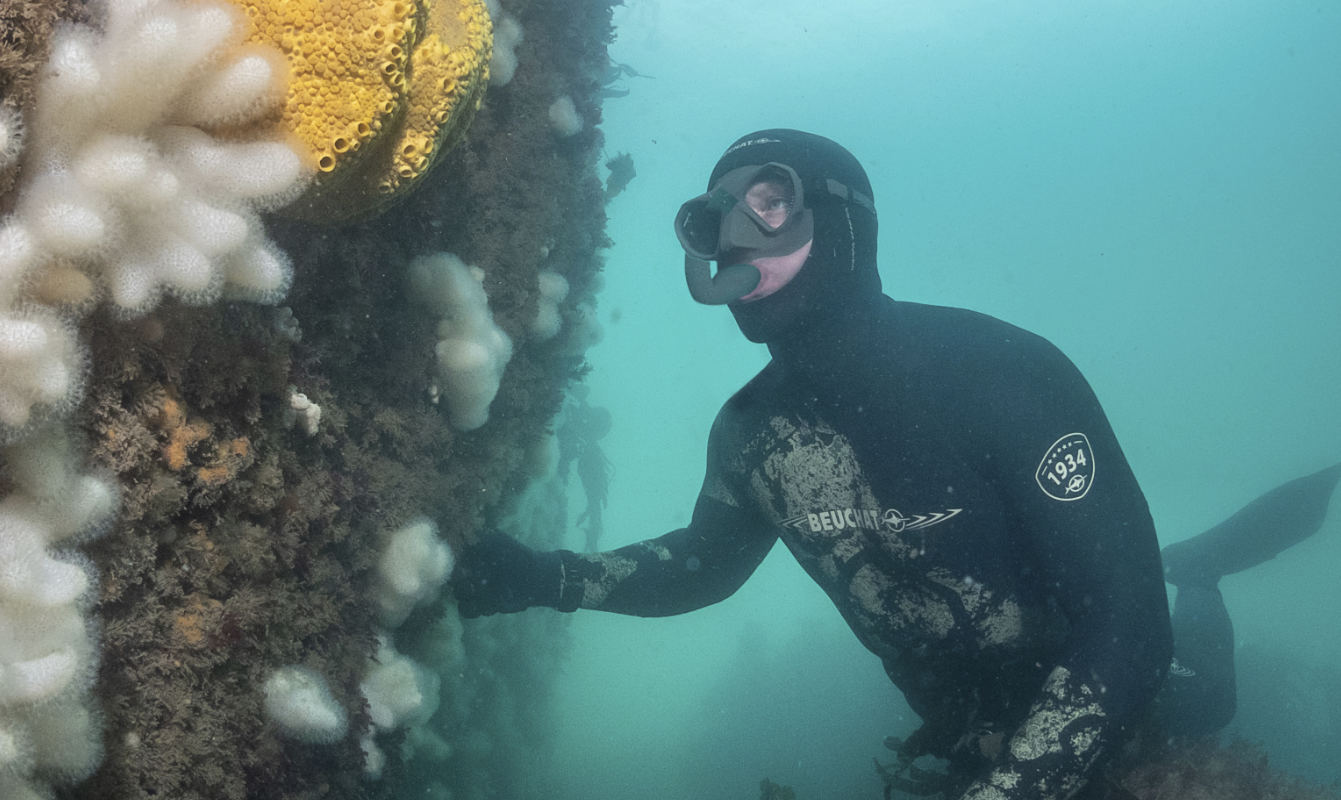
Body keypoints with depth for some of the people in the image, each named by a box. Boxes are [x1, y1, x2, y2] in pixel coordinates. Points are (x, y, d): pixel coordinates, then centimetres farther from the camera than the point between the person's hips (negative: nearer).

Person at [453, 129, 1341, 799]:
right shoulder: (751, 431, -15)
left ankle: (1191, 583, 37)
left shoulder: (997, 370, -32)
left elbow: (1126, 624, -33)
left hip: (1122, 716, -4)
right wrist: (545, 578, -13)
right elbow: (705, 563, 4)